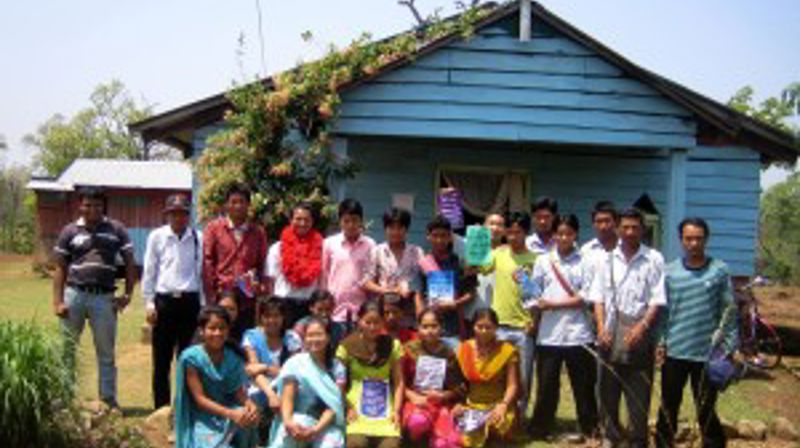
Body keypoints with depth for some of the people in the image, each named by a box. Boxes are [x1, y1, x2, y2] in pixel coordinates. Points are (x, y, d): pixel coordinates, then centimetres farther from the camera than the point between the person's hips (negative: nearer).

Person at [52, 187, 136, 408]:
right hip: (74, 294, 0)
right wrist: (58, 301, -3)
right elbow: (60, 268, 5)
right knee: (67, 350, 7)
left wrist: (128, 294, -2)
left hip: (104, 297, 0)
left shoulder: (116, 230, 6)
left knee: (106, 352, 6)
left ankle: (108, 398, 16)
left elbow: (130, 263, 7)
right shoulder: (70, 231, 6)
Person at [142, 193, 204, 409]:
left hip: (190, 301, 0)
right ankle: (162, 407, 15)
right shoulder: (157, 237, 3)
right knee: (162, 359, 6)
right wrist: (149, 303, 1)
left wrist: (204, 304, 4)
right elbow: (149, 271, 6)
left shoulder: (198, 238, 4)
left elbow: (202, 271, 6)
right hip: (164, 301, 0)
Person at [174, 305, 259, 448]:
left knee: (248, 421, -28)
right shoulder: (191, 357, -12)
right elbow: (199, 399, -16)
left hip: (229, 414, 4)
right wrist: (230, 413, -31)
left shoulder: (233, 358, 2)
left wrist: (251, 406, -27)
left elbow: (239, 392, -1)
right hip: (203, 418, -4)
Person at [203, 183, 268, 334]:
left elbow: (262, 263, 15)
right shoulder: (214, 228, 4)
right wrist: (211, 296, -5)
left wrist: (257, 281, -4)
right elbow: (207, 262, 0)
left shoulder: (258, 232, 10)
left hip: (247, 298, 2)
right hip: (221, 295, -2)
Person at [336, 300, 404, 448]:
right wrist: (347, 408, -10)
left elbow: (398, 381, 7)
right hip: (357, 409, -1)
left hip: (385, 410, 2)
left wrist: (396, 410, -5)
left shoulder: (392, 345, 7)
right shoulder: (348, 346, 2)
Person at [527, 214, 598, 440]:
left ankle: (590, 428, 21)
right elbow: (534, 294, 7)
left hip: (578, 334, -1)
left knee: (584, 385, 7)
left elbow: (586, 297, -6)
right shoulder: (543, 261, 8)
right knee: (546, 384, 8)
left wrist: (554, 304, -10)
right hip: (549, 334, 1)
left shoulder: (585, 261, 1)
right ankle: (540, 429, 21)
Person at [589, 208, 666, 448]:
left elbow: (657, 300, -5)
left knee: (639, 392, 2)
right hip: (611, 331, 3)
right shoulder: (609, 258, 7)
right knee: (607, 388, 10)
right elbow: (598, 296, 8)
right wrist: (601, 326, -4)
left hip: (638, 332, -3)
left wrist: (642, 327, -16)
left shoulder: (653, 259, -2)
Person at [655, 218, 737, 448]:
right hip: (674, 352, 2)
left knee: (706, 411, 6)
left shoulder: (720, 270, -2)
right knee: (668, 408, 12)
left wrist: (728, 348, -5)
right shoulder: (669, 271, 3)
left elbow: (729, 311, -1)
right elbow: (661, 310, 6)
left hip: (707, 354, -2)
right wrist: (661, 342, 0)